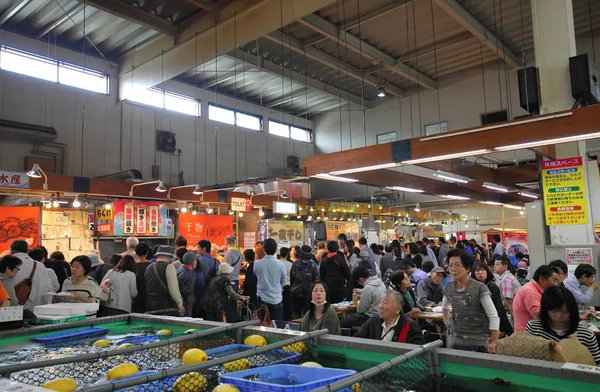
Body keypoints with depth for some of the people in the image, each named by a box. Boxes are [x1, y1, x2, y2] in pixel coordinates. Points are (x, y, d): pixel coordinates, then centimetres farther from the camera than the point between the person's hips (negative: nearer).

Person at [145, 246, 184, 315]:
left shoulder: (149, 267, 11)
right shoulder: (169, 266, -9)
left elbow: (145, 287, 15)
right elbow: (173, 288, -14)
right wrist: (180, 304, -10)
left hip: (149, 304, 7)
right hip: (166, 304, -6)